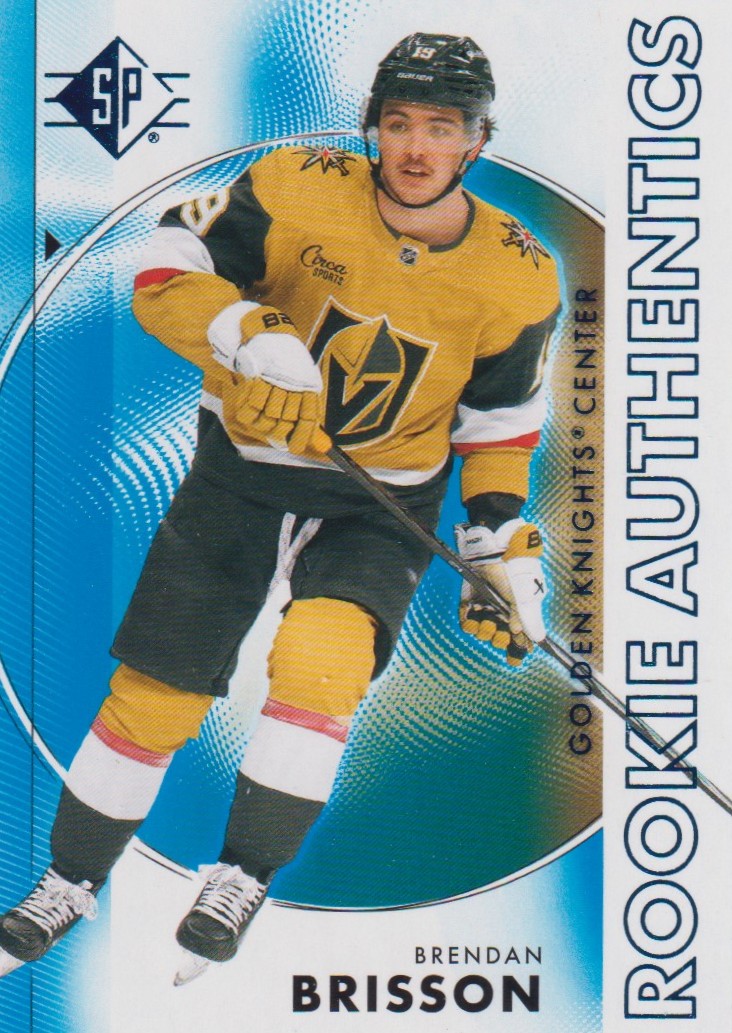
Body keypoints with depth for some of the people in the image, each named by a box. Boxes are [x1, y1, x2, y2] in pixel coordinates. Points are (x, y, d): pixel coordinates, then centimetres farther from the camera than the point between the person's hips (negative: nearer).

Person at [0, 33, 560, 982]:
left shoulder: (516, 278, -8)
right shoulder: (299, 191, -15)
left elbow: (500, 420, 5)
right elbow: (165, 273, -13)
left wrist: (504, 543, -2)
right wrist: (249, 335, -31)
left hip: (381, 505, 0)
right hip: (241, 470, 0)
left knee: (321, 661, -28)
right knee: (152, 693, 4)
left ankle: (239, 883, -8)